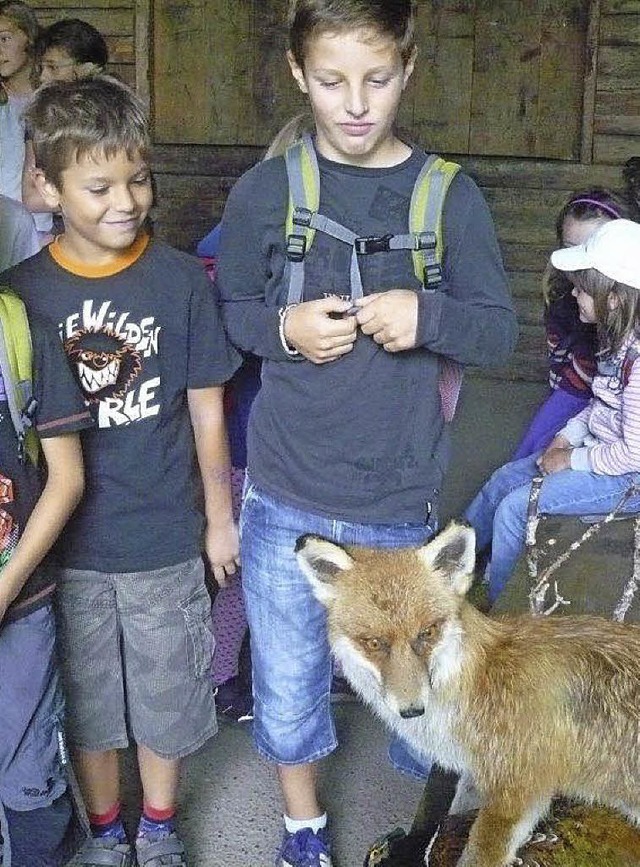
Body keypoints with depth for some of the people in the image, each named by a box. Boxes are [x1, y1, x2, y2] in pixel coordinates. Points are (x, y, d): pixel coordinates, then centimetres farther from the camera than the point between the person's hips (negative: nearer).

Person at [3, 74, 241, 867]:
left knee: (163, 695, 16)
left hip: (164, 540, 0)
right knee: (87, 702, 17)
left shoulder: (181, 280, -9)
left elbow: (206, 409, -2)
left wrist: (220, 518, 3)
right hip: (67, 542, 1)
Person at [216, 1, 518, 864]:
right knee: (287, 690, 14)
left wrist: (428, 316, -20)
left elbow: (500, 332, 0)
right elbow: (227, 311, 6)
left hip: (400, 501, 0)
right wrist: (284, 329, -15)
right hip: (286, 498, 1)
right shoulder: (264, 191, -4)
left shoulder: (450, 196, -5)